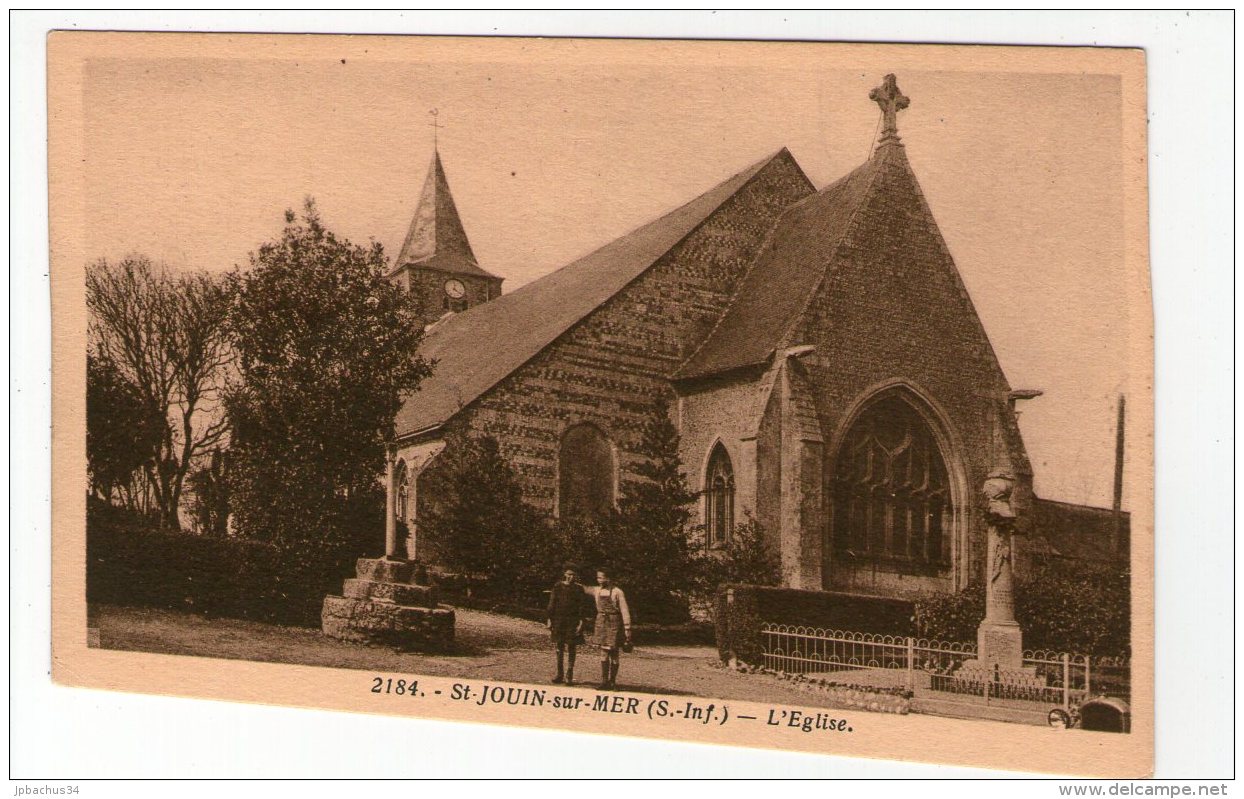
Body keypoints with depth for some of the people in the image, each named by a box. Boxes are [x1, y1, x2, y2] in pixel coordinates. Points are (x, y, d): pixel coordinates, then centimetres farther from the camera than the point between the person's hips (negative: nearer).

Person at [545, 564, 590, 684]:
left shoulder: (578, 588, 1)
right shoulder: (557, 586, 5)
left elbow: (581, 606, 0)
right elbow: (552, 604, 7)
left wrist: (581, 622, -7)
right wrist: (550, 620, 3)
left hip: (572, 622, -2)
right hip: (558, 620, 2)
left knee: (570, 648, -4)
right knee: (559, 648, 7)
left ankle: (569, 676, -1)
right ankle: (560, 674, 17)